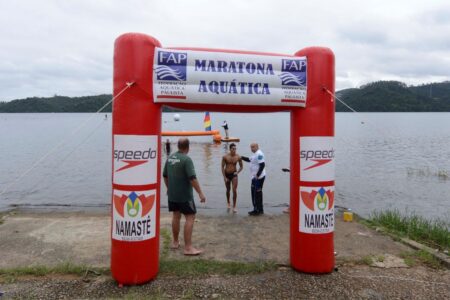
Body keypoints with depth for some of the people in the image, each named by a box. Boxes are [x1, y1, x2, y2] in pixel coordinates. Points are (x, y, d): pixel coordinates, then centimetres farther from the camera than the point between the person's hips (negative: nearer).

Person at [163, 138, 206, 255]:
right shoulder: (186, 159, -17)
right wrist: (200, 193, -18)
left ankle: (175, 242, 29)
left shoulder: (170, 158, 6)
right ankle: (188, 247, -4)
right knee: (190, 217, -3)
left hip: (172, 194, 8)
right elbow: (192, 178, -22)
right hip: (184, 194, -7)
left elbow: (165, 175, 15)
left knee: (176, 216, 18)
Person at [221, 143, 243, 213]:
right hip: (227, 174, 1)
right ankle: (228, 203, 39)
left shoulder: (238, 157, -10)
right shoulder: (225, 157, -12)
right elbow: (222, 167, -7)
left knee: (234, 190, -11)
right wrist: (224, 177, -10)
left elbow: (241, 166, 5)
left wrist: (237, 172, -12)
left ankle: (234, 206, -3)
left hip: (234, 174, 0)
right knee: (228, 190, 16)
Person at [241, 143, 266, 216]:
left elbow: (262, 165, -25)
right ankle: (256, 209, 23)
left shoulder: (259, 154, -18)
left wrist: (258, 175, -25)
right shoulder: (256, 154, 15)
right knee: (254, 193, 15)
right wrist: (241, 157, 19)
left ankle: (258, 210, 3)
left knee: (257, 193, -5)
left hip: (259, 177, -11)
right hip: (255, 177, 11)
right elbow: (249, 159, 29)